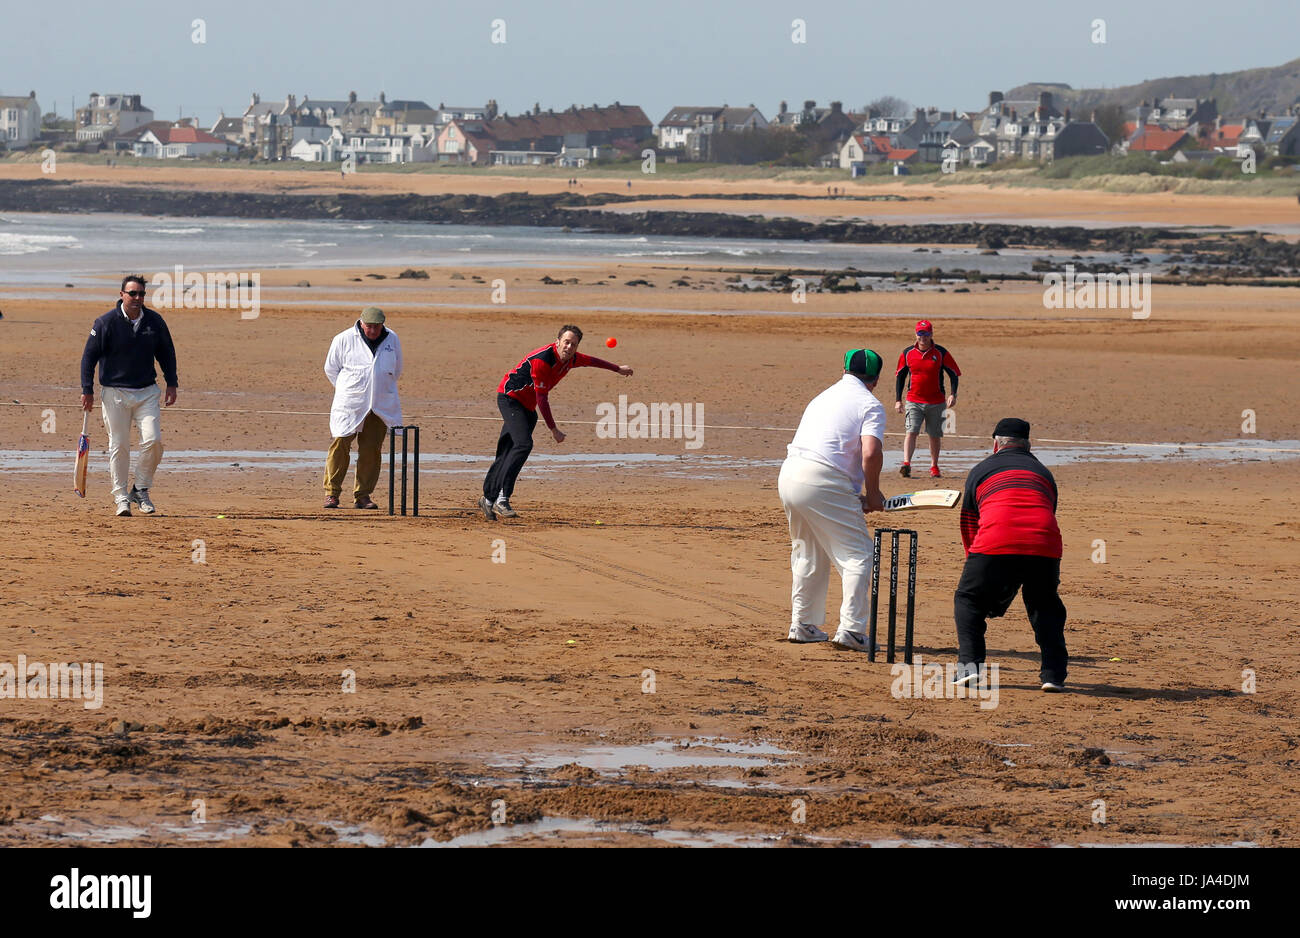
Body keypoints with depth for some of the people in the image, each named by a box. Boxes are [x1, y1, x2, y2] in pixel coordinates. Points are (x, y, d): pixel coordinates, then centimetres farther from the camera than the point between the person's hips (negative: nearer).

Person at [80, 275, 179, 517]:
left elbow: (166, 352, 16)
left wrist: (171, 384, 10)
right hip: (115, 392, -2)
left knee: (153, 440, -10)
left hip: (147, 392, 2)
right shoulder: (106, 322, -7)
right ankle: (121, 497, 8)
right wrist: (87, 390, -7)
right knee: (119, 446, -1)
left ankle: (141, 490, 7)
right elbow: (89, 356, -3)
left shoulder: (154, 321, 3)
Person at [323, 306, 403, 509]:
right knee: (340, 445, -8)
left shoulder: (392, 340, 7)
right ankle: (332, 492, 0)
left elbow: (396, 371, 20)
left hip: (380, 406, 3)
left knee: (372, 450, 0)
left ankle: (362, 495, 8)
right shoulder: (343, 340, -3)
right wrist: (348, 391, 6)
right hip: (349, 405, -3)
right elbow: (331, 368, 6)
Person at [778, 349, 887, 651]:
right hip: (823, 484, -7)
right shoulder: (870, 405, 2)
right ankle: (851, 629, -10)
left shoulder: (823, 397, 26)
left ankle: (802, 625, 28)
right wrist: (872, 494, 2)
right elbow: (871, 453, -14)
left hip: (789, 477, 7)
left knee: (808, 553, 23)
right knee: (858, 554, -1)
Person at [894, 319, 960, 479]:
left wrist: (953, 394, -11)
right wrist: (898, 400, 7)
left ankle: (934, 466, 22)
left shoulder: (941, 353, -2)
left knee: (935, 435, 8)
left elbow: (954, 374, 3)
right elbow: (899, 376, 11)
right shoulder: (908, 353, 2)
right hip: (913, 401, 0)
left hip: (936, 402, 0)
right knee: (910, 432, -15)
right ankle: (906, 464, -24)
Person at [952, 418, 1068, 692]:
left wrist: (974, 562, 37)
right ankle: (1053, 673, 12)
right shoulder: (1042, 472, 29)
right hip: (1045, 544, 2)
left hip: (995, 545, -2)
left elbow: (968, 524, 26)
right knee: (1045, 607, 22)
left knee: (968, 600, 18)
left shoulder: (980, 471, 23)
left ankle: (969, 665, 5)